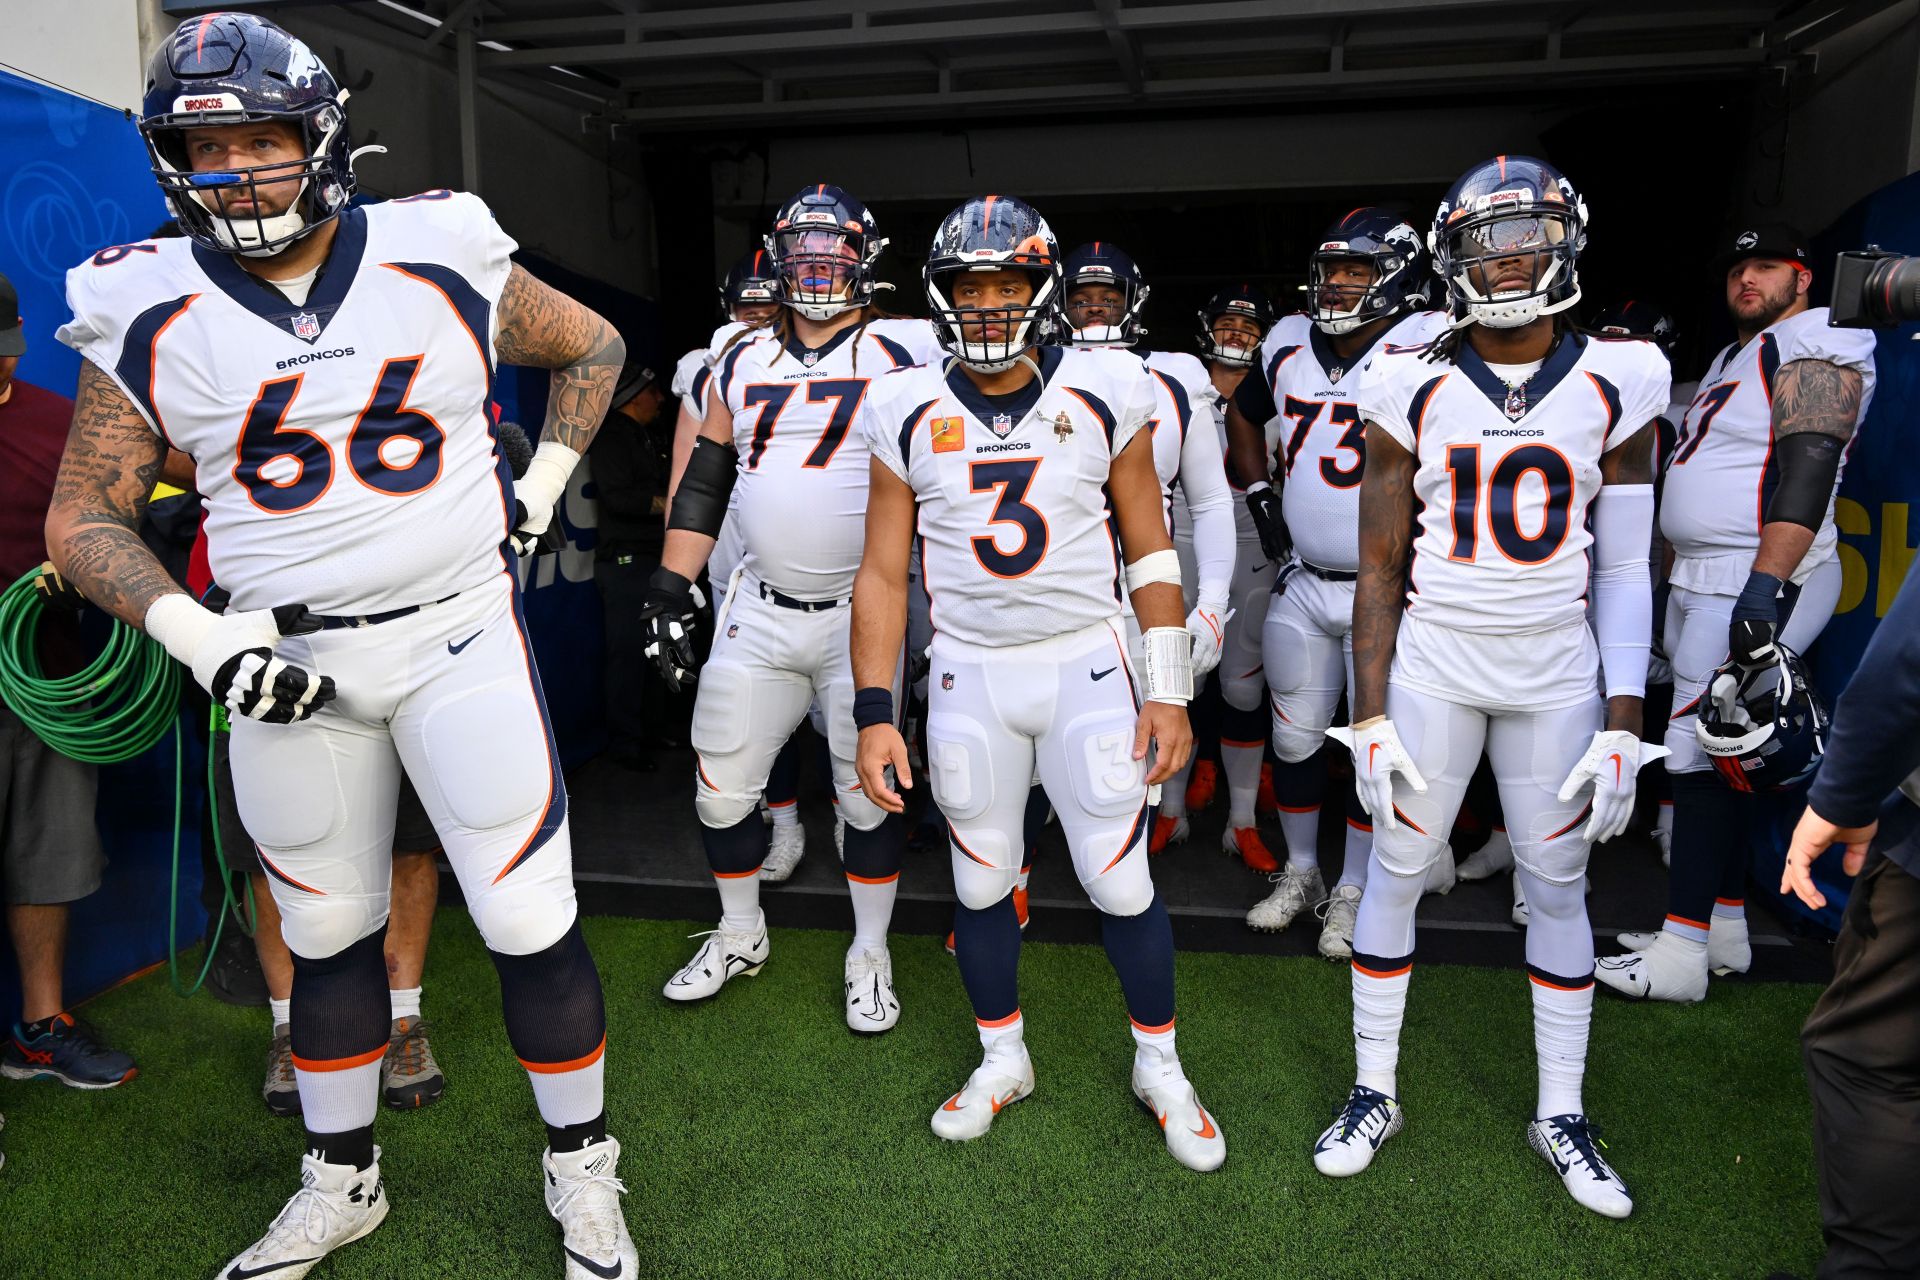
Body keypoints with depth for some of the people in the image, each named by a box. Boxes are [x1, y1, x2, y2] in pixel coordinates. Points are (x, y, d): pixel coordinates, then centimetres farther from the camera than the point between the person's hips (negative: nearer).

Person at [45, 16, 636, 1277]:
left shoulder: (442, 263, -2)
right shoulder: (149, 319, -1)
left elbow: (595, 345, 14)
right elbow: (84, 520, 4)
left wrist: (540, 488, 5)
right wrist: (199, 639, -11)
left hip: (459, 636, -1)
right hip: (285, 667, 2)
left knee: (531, 921, -1)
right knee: (328, 934, 15)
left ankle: (582, 1171, 21)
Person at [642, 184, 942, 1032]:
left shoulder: (903, 355, -4)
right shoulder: (741, 361, 9)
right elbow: (703, 484, 12)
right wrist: (671, 587, 5)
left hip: (863, 613, -4)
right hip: (759, 611, 4)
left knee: (869, 793, 5)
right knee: (722, 785, 9)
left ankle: (870, 955, 26)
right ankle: (740, 936, 33)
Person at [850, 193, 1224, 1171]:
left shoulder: (1105, 394, -4)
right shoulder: (908, 412, -2)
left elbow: (1149, 551, 1)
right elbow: (884, 574, 1)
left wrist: (1169, 691, -3)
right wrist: (874, 714, -4)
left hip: (1087, 667, -1)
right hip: (969, 677, 2)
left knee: (1122, 881, 1)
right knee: (980, 883, 11)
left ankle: (1160, 1064, 26)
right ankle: (1002, 1060, 34)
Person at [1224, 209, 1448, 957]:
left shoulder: (1427, 349, -13)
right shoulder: (1289, 347, 4)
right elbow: (1242, 416, 22)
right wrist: (1261, 497, 12)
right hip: (1302, 584, 5)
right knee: (1294, 737, 13)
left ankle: (1353, 892, 23)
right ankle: (1300, 873, 32)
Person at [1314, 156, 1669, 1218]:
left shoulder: (1615, 384, 0)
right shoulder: (1412, 387, -2)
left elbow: (1623, 571, 1)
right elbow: (1381, 568, -1)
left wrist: (1623, 724, -3)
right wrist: (1370, 715, -5)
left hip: (1558, 673, 1)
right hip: (1431, 663, -1)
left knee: (1557, 888, 10)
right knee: (1395, 875, 6)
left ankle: (1561, 1113, 29)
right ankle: (1374, 1093, 24)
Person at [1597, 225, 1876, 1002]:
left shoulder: (1812, 352, -9)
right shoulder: (1737, 357, 21)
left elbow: (1807, 474, -21)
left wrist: (1767, 589, -29)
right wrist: (1678, 582, 23)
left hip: (1757, 586, -10)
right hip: (1704, 583, 10)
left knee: (1704, 758, -9)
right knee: (1716, 756, 12)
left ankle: (1682, 952, -3)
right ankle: (1724, 930, 21)